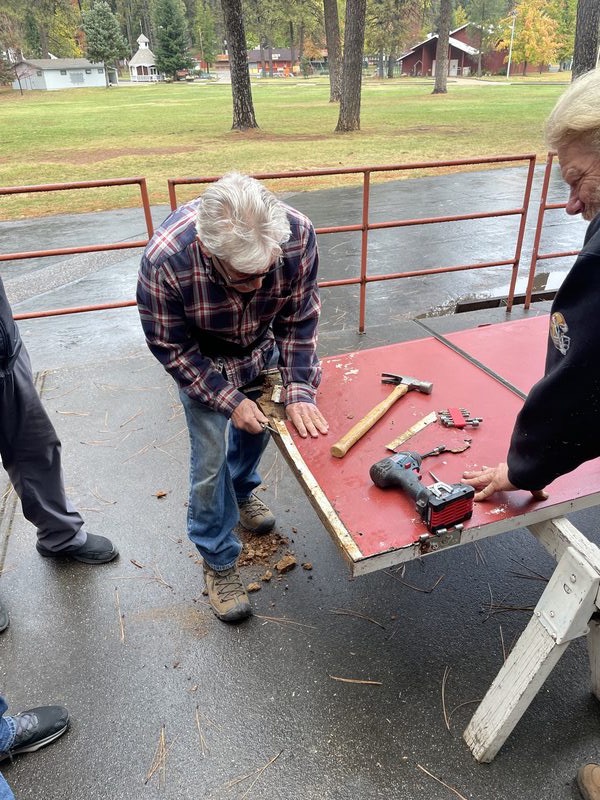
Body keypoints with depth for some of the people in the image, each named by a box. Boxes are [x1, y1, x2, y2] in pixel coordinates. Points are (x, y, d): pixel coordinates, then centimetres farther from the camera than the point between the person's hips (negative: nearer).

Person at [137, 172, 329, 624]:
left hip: (263, 348, 3)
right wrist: (229, 400, -24)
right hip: (201, 360, -3)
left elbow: (299, 322, -16)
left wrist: (299, 391, -24)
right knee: (211, 458, -3)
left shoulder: (298, 235, -32)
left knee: (257, 429, 20)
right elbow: (171, 348, -22)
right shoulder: (166, 260, -39)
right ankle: (219, 561, 19)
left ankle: (243, 492, 52)